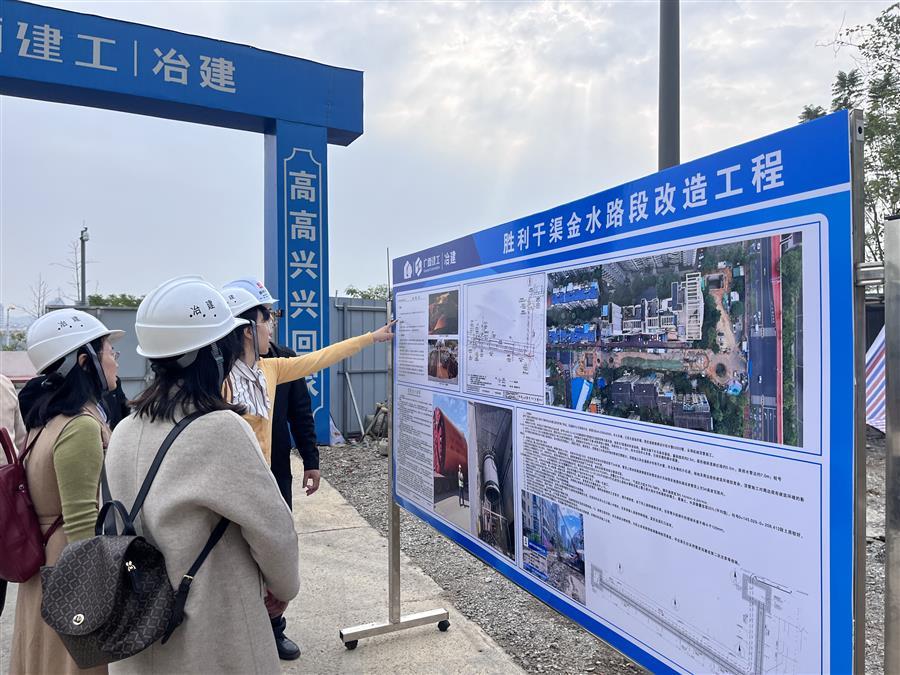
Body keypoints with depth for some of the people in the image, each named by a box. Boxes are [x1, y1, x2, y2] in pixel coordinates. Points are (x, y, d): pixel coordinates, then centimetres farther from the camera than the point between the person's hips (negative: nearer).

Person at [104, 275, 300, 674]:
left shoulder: (124, 432, -4)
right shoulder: (221, 428, -24)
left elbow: (137, 520, 5)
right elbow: (273, 528, -17)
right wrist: (284, 586, 2)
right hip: (214, 643, -6)